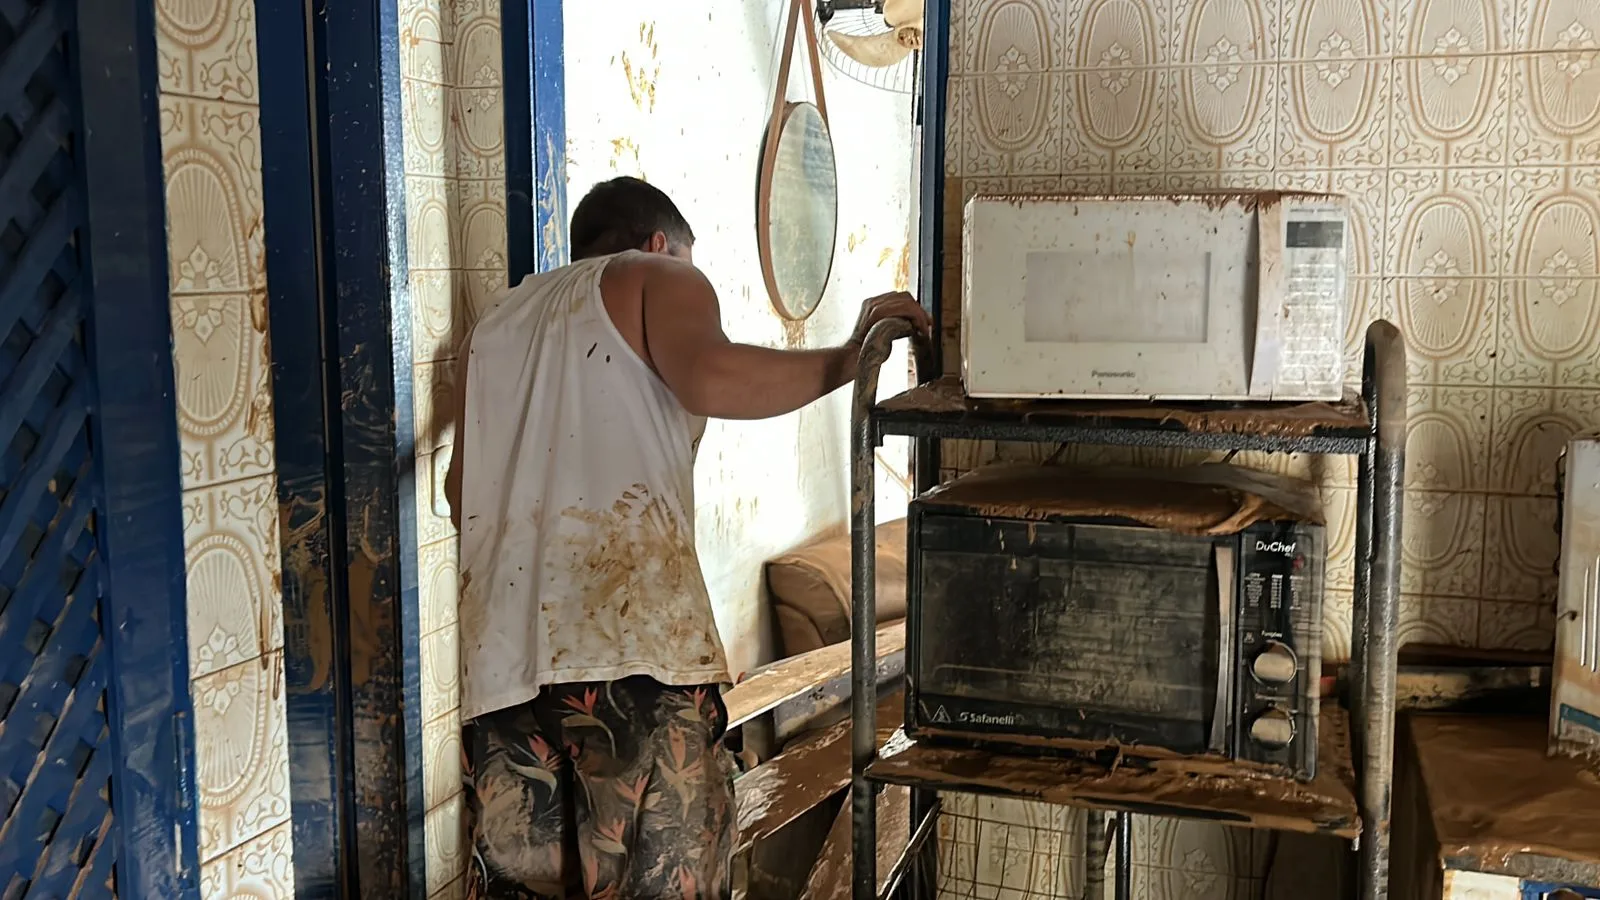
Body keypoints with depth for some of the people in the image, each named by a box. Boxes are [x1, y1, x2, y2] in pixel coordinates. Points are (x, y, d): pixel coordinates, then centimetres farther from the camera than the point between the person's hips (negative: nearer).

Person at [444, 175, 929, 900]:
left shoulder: (493, 325, 27)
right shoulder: (659, 280, 10)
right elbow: (710, 377, -13)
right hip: (630, 632, -6)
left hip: (500, 654, 6)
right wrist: (848, 358, -2)